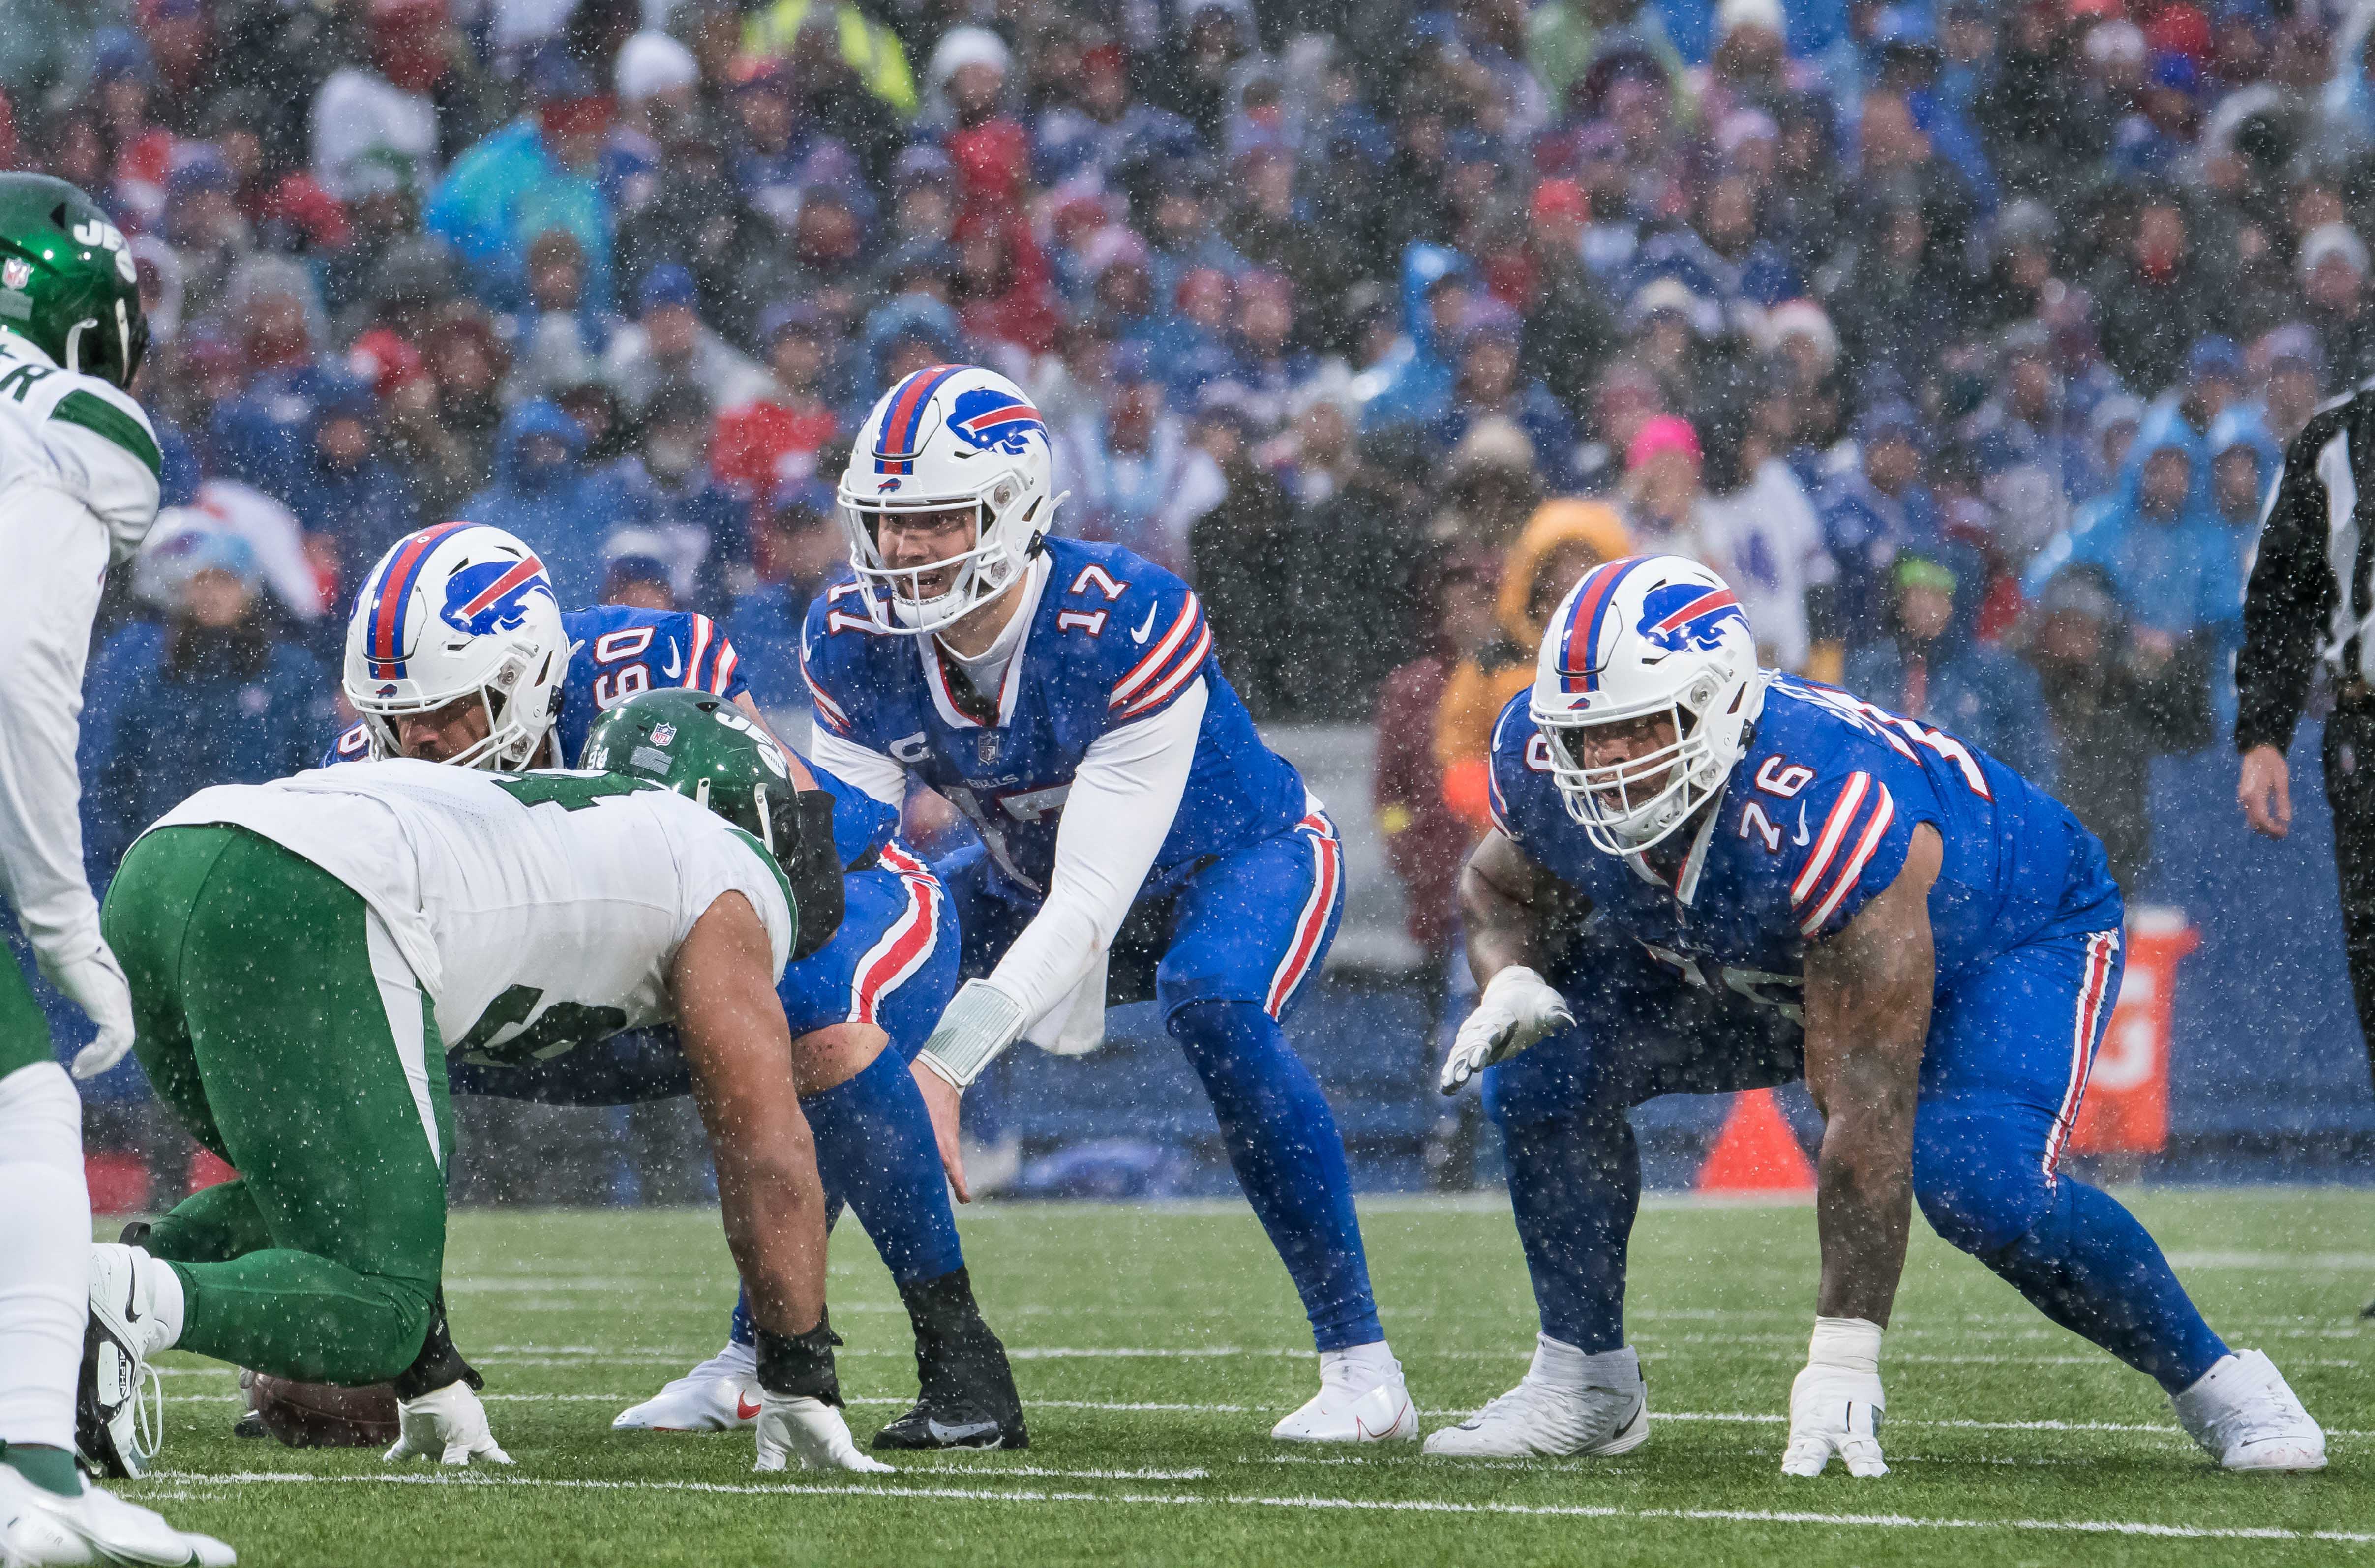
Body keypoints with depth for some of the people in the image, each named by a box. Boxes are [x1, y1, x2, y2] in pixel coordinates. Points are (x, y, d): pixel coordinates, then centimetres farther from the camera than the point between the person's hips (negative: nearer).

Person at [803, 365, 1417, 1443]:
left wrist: (946, 1063, -45)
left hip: (1241, 861, -6)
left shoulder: (1126, 628, -36)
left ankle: (1361, 1367, -30)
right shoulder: (853, 642, -18)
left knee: (1213, 1011, -38)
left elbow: (1091, 905, -37)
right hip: (1035, 878, 6)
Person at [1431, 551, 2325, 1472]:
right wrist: (1509, 980, -24)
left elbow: (1866, 1110, -41)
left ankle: (2211, 1382, -8)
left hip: (2010, 933, -6)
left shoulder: (1826, 816, -44)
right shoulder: (1543, 763, -25)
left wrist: (1843, 1354, -41)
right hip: (1751, 972, 6)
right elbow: (1503, 889, 2)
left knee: (1974, 1182, -31)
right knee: (1545, 1068, -14)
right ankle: (1587, 1382, 3)